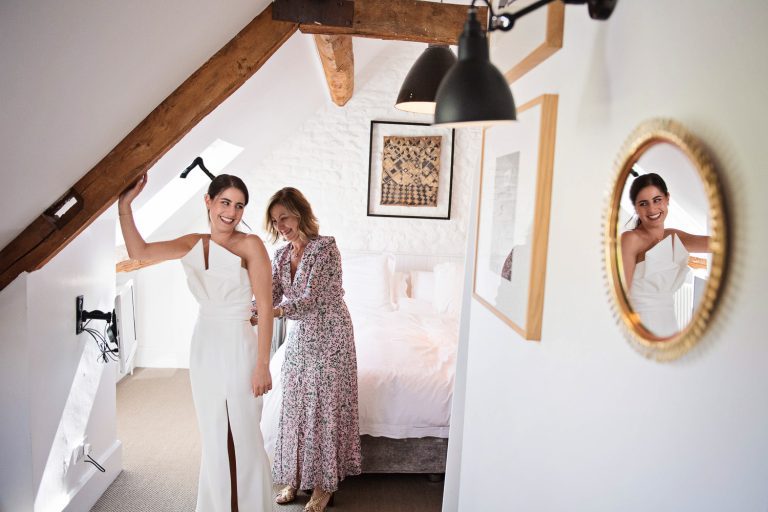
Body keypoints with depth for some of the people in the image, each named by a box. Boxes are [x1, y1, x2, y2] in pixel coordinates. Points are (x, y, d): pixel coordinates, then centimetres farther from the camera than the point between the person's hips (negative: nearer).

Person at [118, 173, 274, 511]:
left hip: (238, 347, -5)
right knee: (213, 438, 17)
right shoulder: (192, 245, 4)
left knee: (244, 438, 7)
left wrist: (262, 364, -15)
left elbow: (266, 309, -14)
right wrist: (124, 203, -16)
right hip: (204, 347, 5)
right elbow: (139, 251, -8)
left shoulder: (250, 245, -11)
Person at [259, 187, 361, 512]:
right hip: (299, 338, 7)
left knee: (325, 408, 2)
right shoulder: (281, 256, 4)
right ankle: (295, 476, 30)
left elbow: (310, 298, -26)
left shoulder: (325, 247, -18)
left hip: (329, 337, -6)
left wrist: (275, 312, -41)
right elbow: (270, 296, -5)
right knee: (294, 407, 12)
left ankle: (324, 485, 19)